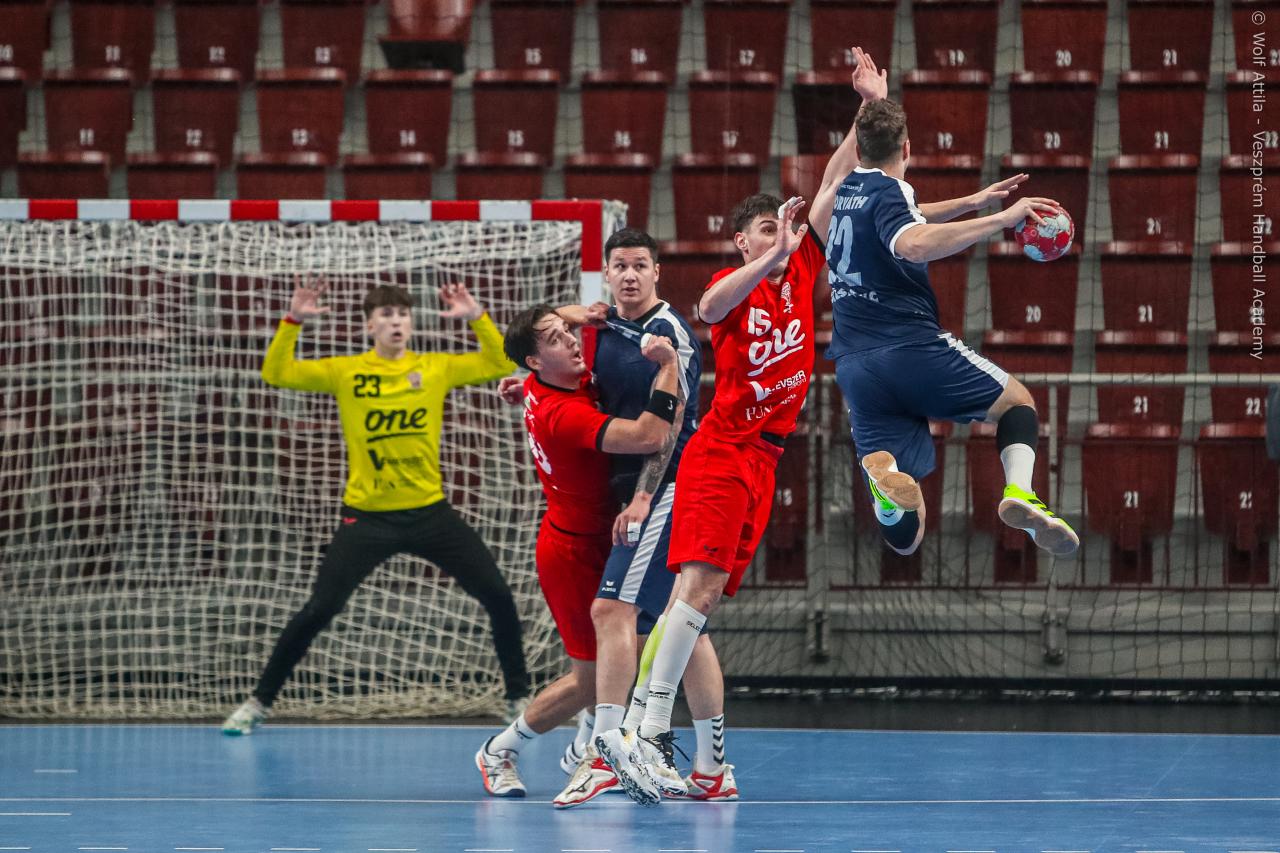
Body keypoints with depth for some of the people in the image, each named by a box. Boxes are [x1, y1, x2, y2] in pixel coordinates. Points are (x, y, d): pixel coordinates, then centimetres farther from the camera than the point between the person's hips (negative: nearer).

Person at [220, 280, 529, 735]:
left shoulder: (436, 369, 1)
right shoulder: (345, 372, -2)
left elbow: (501, 364, -1)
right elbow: (276, 374, -7)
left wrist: (477, 317, -13)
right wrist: (293, 321, -19)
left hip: (429, 511, 2)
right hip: (367, 517, -2)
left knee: (498, 597, -4)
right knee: (318, 611, -7)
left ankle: (519, 697, 15)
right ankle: (258, 702, 8)